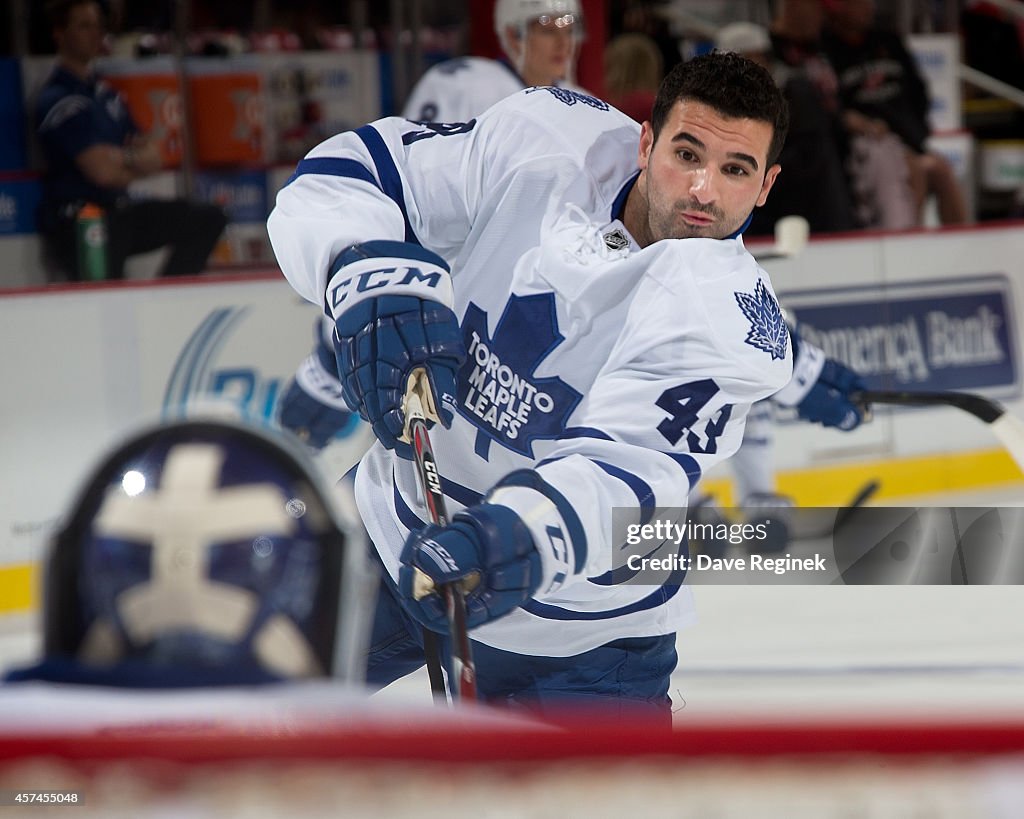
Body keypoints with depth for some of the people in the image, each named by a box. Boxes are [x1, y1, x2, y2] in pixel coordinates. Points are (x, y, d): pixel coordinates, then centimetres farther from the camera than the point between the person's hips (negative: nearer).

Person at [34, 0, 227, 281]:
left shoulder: (105, 93, 16)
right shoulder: (58, 100, -13)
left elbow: (153, 158, 13)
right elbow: (103, 171, -20)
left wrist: (124, 157, -10)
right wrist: (137, 163, 2)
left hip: (117, 212, 9)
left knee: (208, 219, 3)